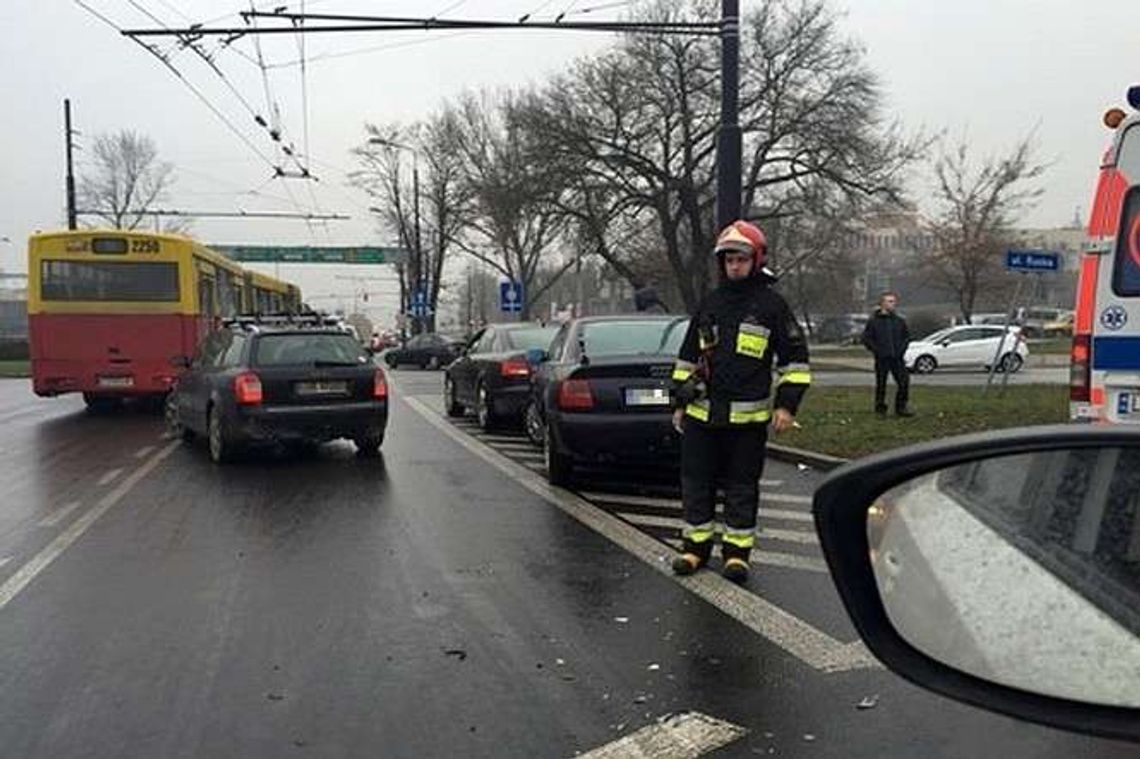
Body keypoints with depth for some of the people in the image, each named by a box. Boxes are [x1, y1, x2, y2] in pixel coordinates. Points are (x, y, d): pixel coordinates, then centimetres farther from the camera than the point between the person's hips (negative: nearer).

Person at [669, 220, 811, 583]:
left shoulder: (772, 305, 0)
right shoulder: (710, 304, 12)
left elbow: (795, 358, 2)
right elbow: (687, 356, 18)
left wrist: (787, 404, -6)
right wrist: (679, 402, 15)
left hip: (748, 416, -4)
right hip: (701, 413, 4)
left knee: (742, 487, 6)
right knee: (696, 482, 8)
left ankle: (737, 550, 17)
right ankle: (696, 544, 21)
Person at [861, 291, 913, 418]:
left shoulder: (900, 321, 8)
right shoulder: (873, 321, -2)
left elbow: (907, 336, 17)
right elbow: (866, 338, 0)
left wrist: (901, 349, 2)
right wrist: (876, 350, -9)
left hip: (897, 358, 3)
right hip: (881, 359, -3)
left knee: (904, 382, -4)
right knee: (881, 384, 4)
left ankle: (901, 407, 8)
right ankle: (880, 409, 15)